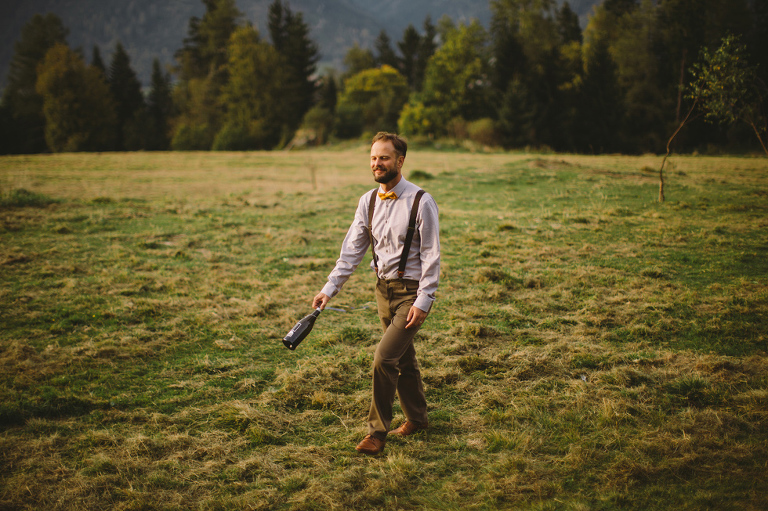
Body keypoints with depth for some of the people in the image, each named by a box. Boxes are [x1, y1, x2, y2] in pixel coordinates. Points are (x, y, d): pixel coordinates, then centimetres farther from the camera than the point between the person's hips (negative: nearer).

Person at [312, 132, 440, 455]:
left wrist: (423, 301, -17)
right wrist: (330, 288, -2)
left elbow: (431, 255, -13)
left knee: (384, 358, -14)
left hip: (411, 292, -6)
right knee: (403, 359, 17)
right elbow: (352, 249, 6)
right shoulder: (368, 202, 3)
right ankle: (416, 419, 35)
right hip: (383, 290, 6)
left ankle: (378, 431, -1)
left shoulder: (421, 202, -13)